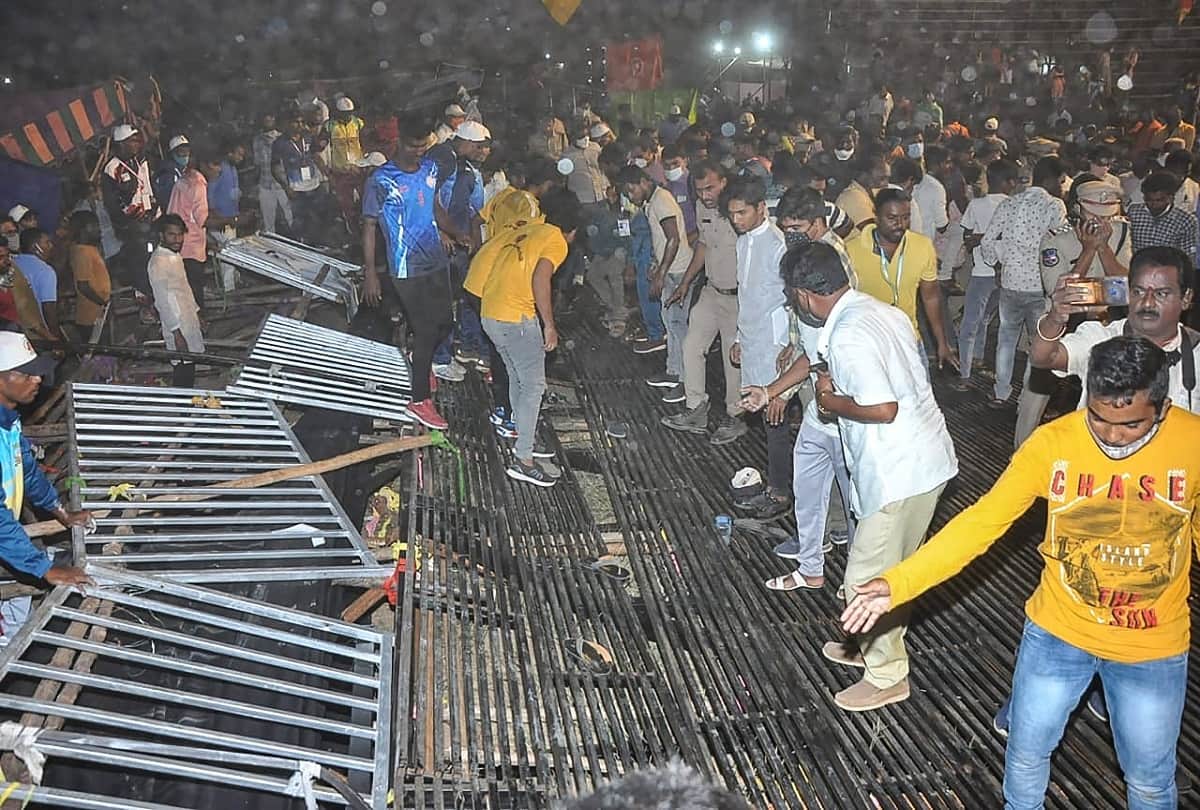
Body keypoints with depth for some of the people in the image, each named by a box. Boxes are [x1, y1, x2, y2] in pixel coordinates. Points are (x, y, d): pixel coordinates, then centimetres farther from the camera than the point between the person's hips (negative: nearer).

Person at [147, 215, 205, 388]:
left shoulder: (174, 255, 8)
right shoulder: (158, 262, -21)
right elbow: (163, 300, -22)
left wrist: (196, 311, 24)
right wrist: (177, 333, -23)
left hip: (188, 321, 9)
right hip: (178, 327, -9)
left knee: (189, 371, 16)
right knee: (183, 376, -3)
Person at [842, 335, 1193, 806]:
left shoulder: (1191, 443, -18)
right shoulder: (1052, 443, -20)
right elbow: (981, 522, -20)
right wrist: (896, 583, -29)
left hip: (1153, 649, 0)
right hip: (1057, 632, 1)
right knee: (1026, 754, 18)